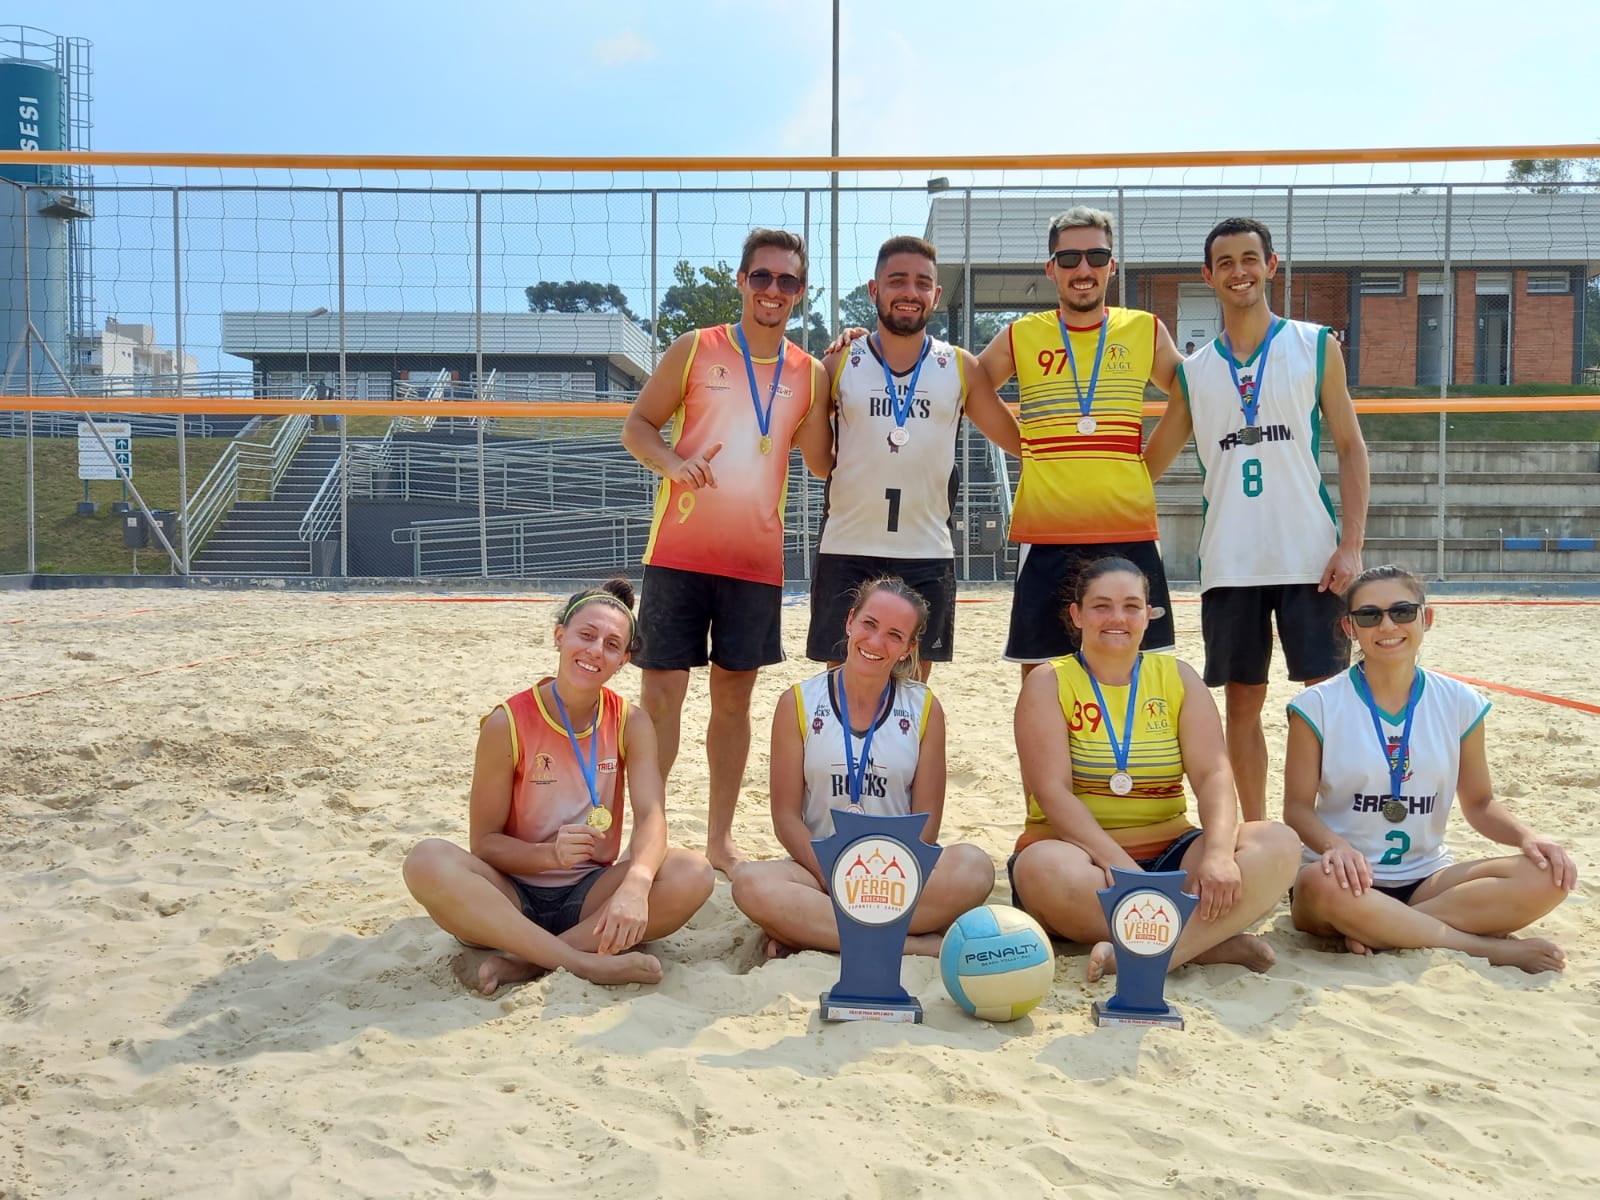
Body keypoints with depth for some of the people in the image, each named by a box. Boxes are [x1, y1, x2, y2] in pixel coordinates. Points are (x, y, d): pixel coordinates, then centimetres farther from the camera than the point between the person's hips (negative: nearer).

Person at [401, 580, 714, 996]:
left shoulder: (630, 724, -2)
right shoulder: (508, 724, -9)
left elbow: (651, 816, -16)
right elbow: (484, 841, -8)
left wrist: (636, 884, -38)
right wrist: (550, 854, -29)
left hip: (589, 897, 2)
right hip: (512, 898, -2)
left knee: (693, 874, -26)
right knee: (428, 861, -32)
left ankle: (524, 959, -23)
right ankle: (588, 963, -33)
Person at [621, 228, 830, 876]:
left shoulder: (810, 373, 7)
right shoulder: (694, 350, 0)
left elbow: (825, 463, 7)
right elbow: (636, 424, 2)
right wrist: (672, 462, -18)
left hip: (757, 559, 3)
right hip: (679, 552, -2)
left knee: (734, 696, 10)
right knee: (661, 693, -2)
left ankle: (720, 837, 22)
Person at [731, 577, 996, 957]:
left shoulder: (924, 709, 4)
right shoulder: (798, 704, 0)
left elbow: (926, 818, 1)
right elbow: (786, 817, -2)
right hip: (819, 867, -1)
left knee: (974, 866, -31)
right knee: (751, 884, -33)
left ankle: (807, 932, -24)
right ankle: (917, 944, -28)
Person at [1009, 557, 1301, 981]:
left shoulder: (1178, 678, 8)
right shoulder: (1049, 683, 0)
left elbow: (1213, 775, -4)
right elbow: (1053, 791, -13)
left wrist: (1219, 853, -25)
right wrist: (1119, 864, -28)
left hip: (1168, 853, 3)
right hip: (1080, 851, -3)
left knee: (1278, 844, -22)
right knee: (1044, 868, -38)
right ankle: (1212, 941, -26)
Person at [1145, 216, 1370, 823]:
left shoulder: (1315, 346, 5)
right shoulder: (1193, 370, 10)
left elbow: (1350, 448, 3)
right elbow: (1148, 465, 15)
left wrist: (1351, 545, -7)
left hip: (1309, 556, -2)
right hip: (1228, 563, 2)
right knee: (1242, 702, 7)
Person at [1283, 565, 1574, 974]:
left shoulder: (1459, 704, 4)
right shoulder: (1319, 706, -5)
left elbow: (1479, 803, 12)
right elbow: (1298, 807, -6)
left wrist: (1526, 836, -9)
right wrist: (1335, 845, -27)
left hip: (1427, 876, 4)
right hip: (1352, 879, -3)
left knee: (1548, 877, -21)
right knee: (1322, 885, -40)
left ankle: (1377, 931, -22)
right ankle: (1488, 946, -22)